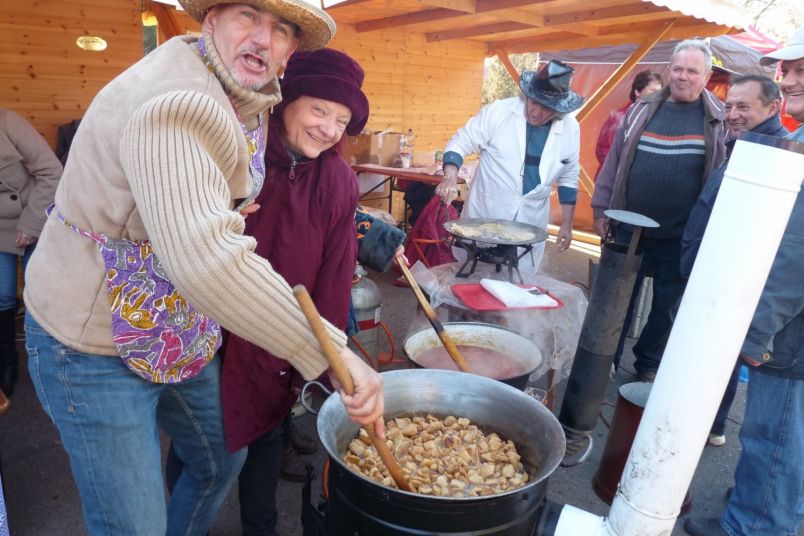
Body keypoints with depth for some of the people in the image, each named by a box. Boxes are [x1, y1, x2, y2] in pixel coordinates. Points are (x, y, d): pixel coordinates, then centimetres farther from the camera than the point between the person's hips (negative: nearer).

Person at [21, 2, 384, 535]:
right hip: (94, 345, -8)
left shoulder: (251, 100, 2)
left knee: (223, 458, 21)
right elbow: (205, 257, -44)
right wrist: (332, 352, -42)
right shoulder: (176, 104, -29)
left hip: (180, 329, 9)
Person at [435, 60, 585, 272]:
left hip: (529, 226, 2)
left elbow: (568, 178, 9)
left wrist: (567, 224, 9)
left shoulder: (571, 129, -2)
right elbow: (460, 143, -6)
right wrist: (450, 179, -24)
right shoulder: (499, 111, -12)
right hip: (483, 218, -2)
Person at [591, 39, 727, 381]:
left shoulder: (720, 119, 0)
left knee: (667, 306, 13)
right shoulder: (643, 109, 5)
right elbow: (614, 160, 7)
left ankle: (649, 365, 32)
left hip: (683, 237, -1)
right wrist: (601, 208, 4)